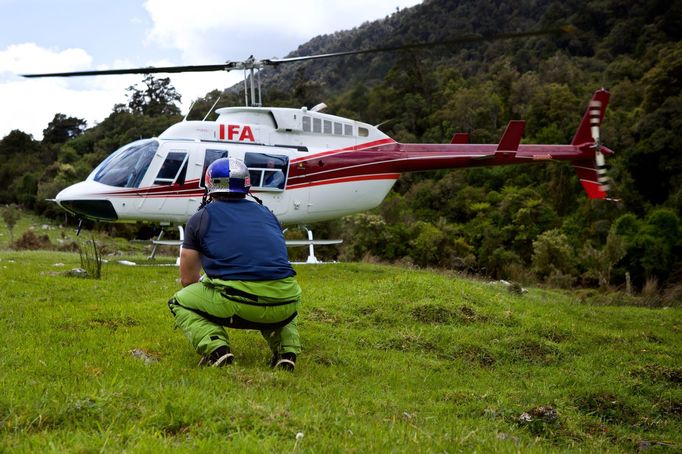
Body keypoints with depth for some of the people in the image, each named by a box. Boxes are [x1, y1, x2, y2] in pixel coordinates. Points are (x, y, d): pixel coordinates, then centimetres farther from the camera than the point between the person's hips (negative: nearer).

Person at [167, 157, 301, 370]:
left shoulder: (200, 218, 15)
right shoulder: (266, 213, 24)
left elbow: (187, 279, 22)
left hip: (238, 302, -3)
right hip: (284, 304, 4)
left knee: (180, 303, 24)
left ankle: (215, 348, -1)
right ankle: (286, 349, 13)